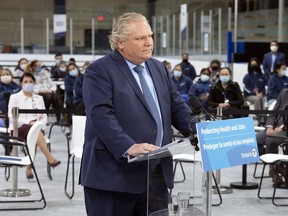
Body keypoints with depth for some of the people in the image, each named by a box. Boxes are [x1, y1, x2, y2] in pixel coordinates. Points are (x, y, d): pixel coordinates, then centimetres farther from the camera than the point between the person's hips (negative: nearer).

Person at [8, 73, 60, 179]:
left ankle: (29, 168, -27)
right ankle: (50, 159, -46)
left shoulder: (39, 98, 17)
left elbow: (44, 117, 13)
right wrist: (28, 122, -19)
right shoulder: (14, 97, 6)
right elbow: (12, 117, -5)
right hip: (18, 129, -3)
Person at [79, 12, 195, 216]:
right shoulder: (99, 71, -7)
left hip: (156, 173, 7)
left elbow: (176, 106, 18)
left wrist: (199, 130, 0)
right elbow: (101, 116, -19)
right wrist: (129, 147, -30)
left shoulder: (159, 68, 16)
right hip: (114, 174, -6)